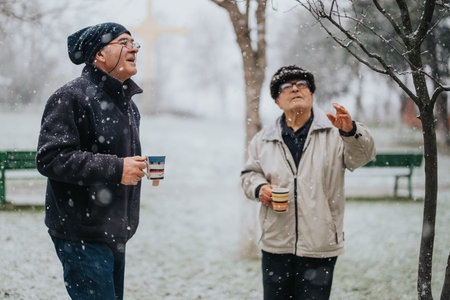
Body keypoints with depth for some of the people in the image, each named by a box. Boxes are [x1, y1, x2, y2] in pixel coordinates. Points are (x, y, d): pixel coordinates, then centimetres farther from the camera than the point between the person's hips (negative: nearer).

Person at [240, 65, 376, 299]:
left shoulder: (333, 131, -1)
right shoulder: (263, 140, 7)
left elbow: (362, 155, -14)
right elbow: (250, 173, 17)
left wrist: (350, 131, -35)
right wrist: (259, 188, -5)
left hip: (320, 245, -2)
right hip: (276, 245, 3)